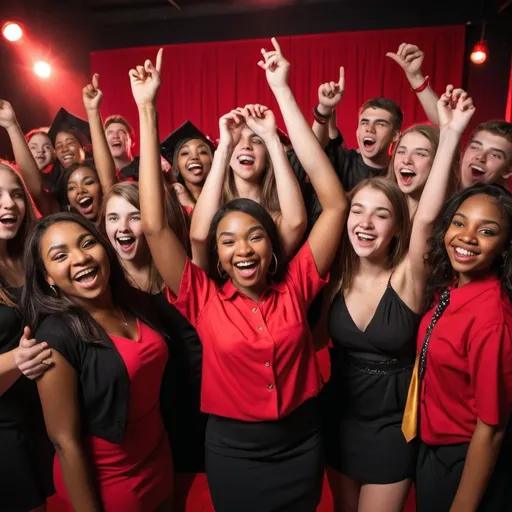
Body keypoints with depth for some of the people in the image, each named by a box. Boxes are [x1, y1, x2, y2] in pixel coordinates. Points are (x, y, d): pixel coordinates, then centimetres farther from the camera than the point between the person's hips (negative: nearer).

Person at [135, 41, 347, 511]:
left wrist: (282, 92, -20)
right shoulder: (204, 298, -13)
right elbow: (154, 225, -22)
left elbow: (334, 201, -19)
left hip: (301, 446, 1)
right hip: (232, 450, -1)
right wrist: (147, 110, -22)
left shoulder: (295, 287, -12)